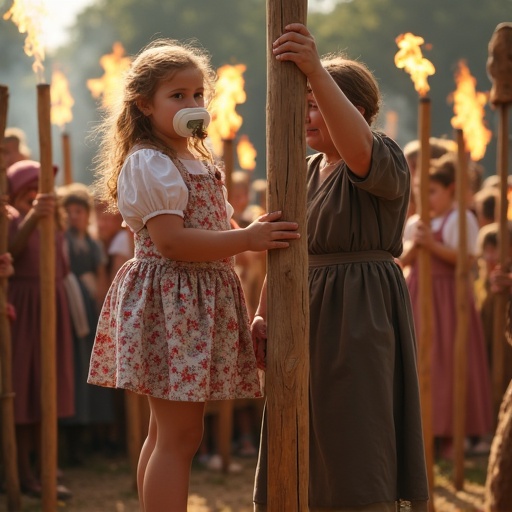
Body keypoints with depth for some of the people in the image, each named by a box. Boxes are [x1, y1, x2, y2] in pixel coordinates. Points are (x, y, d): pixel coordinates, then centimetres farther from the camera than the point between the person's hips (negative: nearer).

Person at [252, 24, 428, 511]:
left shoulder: (386, 160, -9)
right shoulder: (304, 172, 14)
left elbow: (358, 148, -34)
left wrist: (317, 72, -45)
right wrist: (262, 314, 0)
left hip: (361, 316, -8)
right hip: (306, 315, 8)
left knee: (357, 446, -6)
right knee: (306, 443, 12)